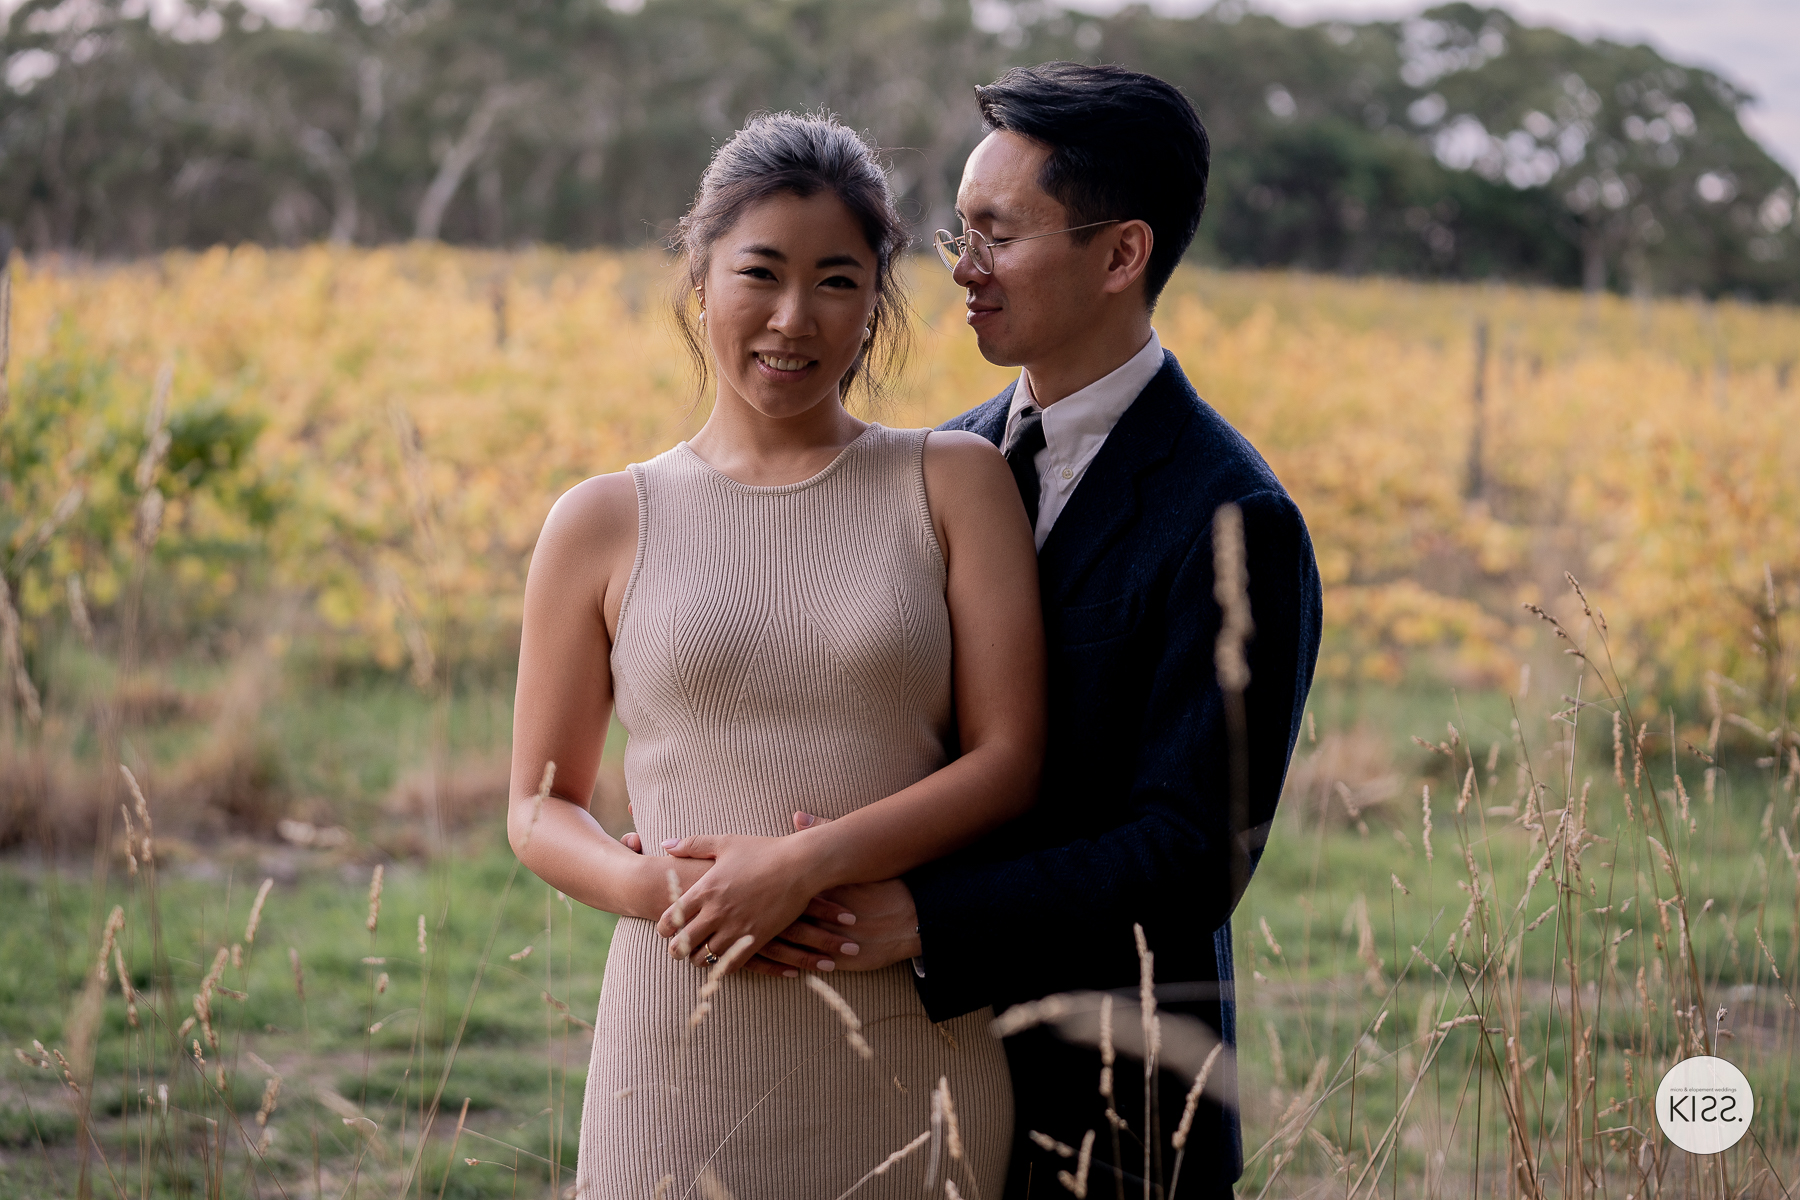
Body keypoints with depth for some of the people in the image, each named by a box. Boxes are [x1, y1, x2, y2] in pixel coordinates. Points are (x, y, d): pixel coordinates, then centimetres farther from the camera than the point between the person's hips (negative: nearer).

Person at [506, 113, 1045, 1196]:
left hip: (914, 1051, 0)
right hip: (689, 1045, 0)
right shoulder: (602, 527, 6)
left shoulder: (955, 483, 4)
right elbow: (540, 808, 11)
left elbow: (1010, 761, -3)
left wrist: (807, 863, -16)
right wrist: (641, 883, -11)